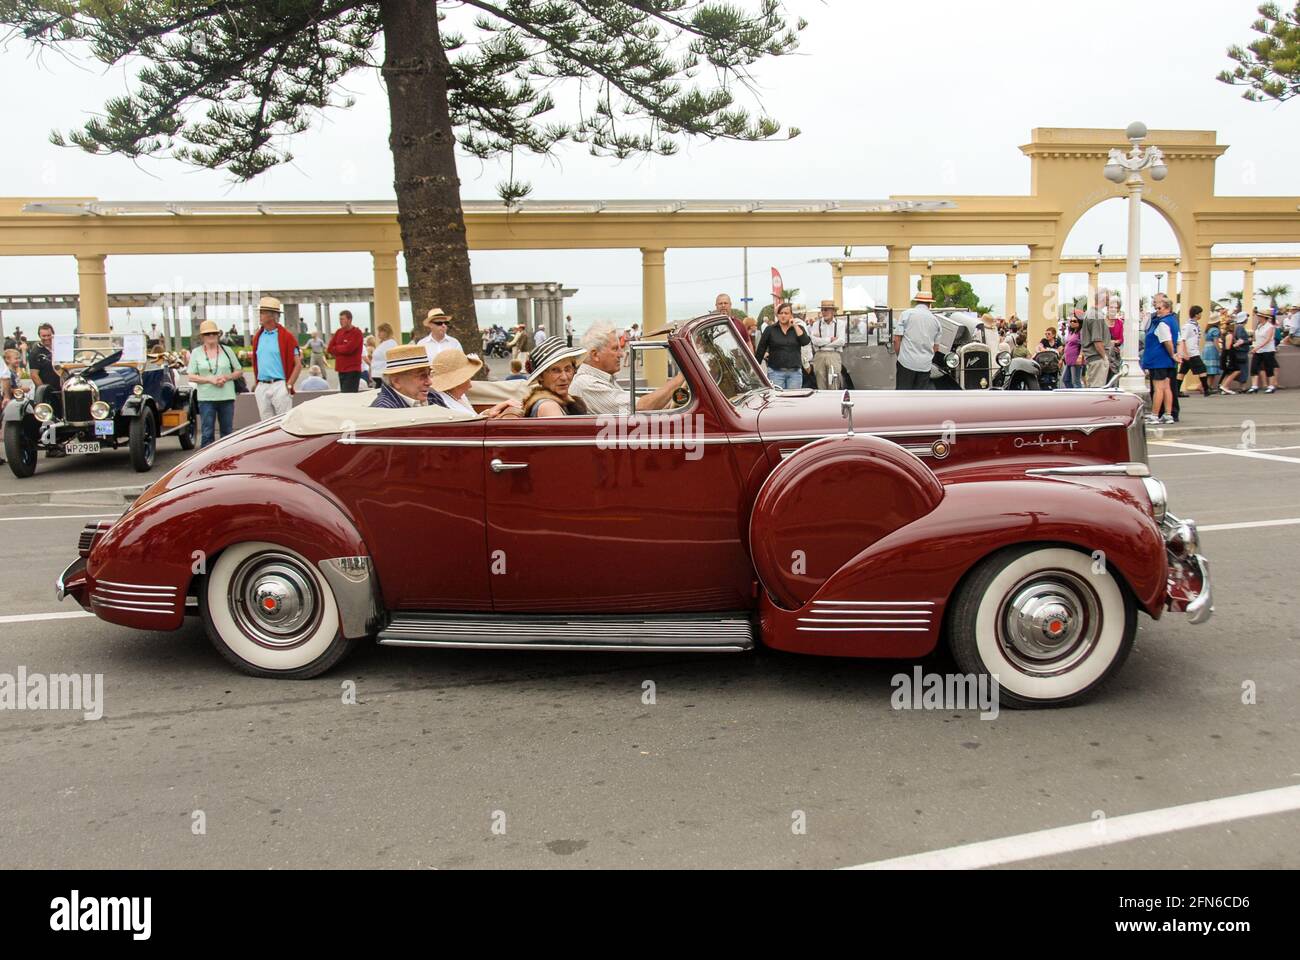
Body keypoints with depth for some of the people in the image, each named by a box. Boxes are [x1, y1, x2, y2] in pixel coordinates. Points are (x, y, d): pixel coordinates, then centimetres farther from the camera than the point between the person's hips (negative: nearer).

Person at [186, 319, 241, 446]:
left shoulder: (227, 350, 8)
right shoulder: (196, 352, 4)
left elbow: (239, 371, 11)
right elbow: (191, 377, 1)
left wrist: (227, 377, -8)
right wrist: (210, 379, -13)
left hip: (227, 397, 2)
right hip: (206, 398, -2)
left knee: (227, 432, 7)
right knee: (207, 433, -3)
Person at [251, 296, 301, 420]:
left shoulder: (287, 337, -5)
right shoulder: (258, 337, 12)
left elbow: (298, 364, -6)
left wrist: (289, 385, -12)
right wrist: (257, 383, 11)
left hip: (280, 386, -6)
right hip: (262, 387, 6)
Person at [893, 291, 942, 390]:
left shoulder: (906, 314, -1)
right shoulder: (935, 320, 10)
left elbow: (897, 339, -5)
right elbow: (936, 347, 14)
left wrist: (899, 356, 9)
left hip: (907, 362, -3)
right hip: (925, 365, 3)